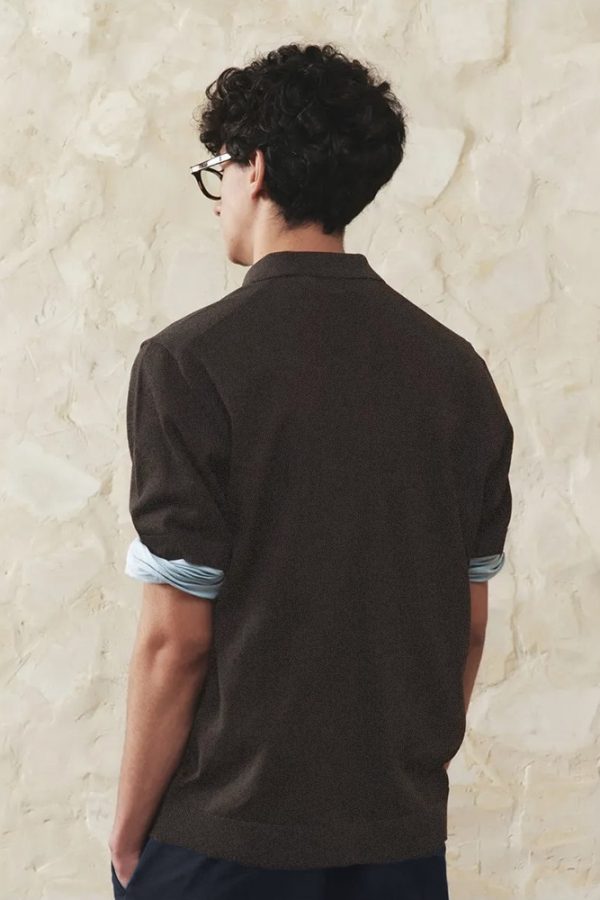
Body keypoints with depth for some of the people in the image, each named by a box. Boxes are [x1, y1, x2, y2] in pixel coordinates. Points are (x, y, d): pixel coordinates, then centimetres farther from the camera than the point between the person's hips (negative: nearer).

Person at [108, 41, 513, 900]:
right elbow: (470, 620, 6)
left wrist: (129, 829, -3)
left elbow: (177, 638, -15)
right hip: (405, 829, 5)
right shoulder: (458, 367, 1)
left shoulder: (192, 361, -14)